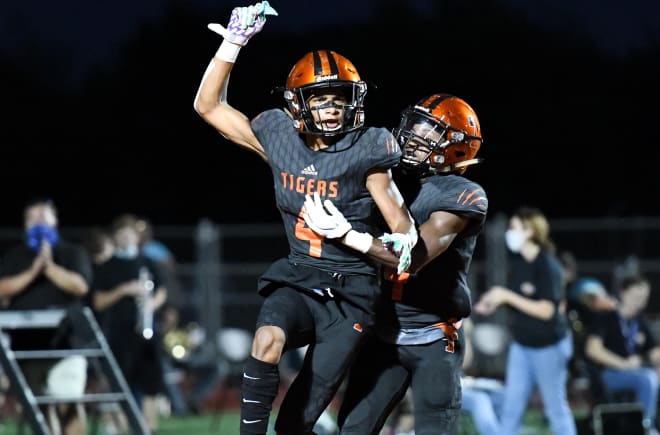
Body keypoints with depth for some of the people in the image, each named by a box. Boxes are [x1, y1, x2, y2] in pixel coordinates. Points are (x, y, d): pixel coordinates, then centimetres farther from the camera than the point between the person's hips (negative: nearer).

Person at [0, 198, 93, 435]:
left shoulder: (72, 252, 9)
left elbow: (80, 285, -5)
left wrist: (49, 266, -12)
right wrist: (33, 271, -12)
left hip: (64, 338, -3)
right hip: (27, 340, 3)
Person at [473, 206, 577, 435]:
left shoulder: (547, 266, -19)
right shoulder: (517, 262, 2)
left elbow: (546, 310, -22)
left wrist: (507, 296, -22)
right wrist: (496, 299, -4)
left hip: (548, 346, -7)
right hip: (521, 344, 7)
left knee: (556, 408, 3)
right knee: (511, 407, 5)